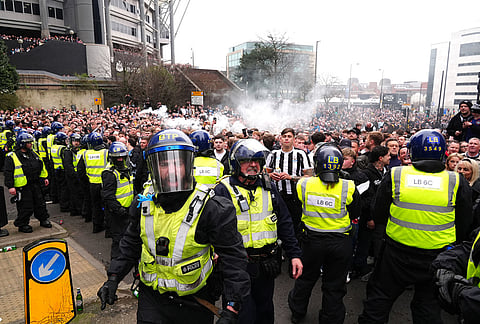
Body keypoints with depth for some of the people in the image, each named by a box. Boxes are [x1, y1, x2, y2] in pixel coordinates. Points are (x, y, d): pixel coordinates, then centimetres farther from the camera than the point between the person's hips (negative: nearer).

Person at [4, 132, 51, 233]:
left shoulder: (33, 154, 10)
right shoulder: (12, 157, -10)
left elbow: (41, 166, 20)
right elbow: (8, 173, -12)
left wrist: (44, 178, 19)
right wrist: (10, 186, -16)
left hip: (35, 184, 6)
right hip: (22, 187, -6)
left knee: (40, 204, 14)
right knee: (25, 207, 0)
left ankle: (43, 220, 30)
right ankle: (22, 225, 17)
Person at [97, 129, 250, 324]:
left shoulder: (211, 209, -23)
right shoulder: (143, 203, -6)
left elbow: (233, 257, -20)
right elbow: (131, 243, 11)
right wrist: (114, 278, 7)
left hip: (194, 305, -3)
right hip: (151, 298, 3)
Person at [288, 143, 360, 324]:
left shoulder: (304, 184, -13)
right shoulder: (349, 188, -16)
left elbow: (296, 209, 1)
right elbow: (355, 215, -2)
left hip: (311, 240, 2)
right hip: (340, 243, -1)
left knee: (305, 279, 22)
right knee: (334, 287, 15)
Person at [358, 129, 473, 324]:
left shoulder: (395, 176, -11)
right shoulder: (457, 182, -8)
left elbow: (379, 216, -4)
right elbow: (464, 227, 2)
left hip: (397, 255, -1)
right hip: (437, 257, 2)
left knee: (379, 296, 16)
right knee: (428, 307, 21)